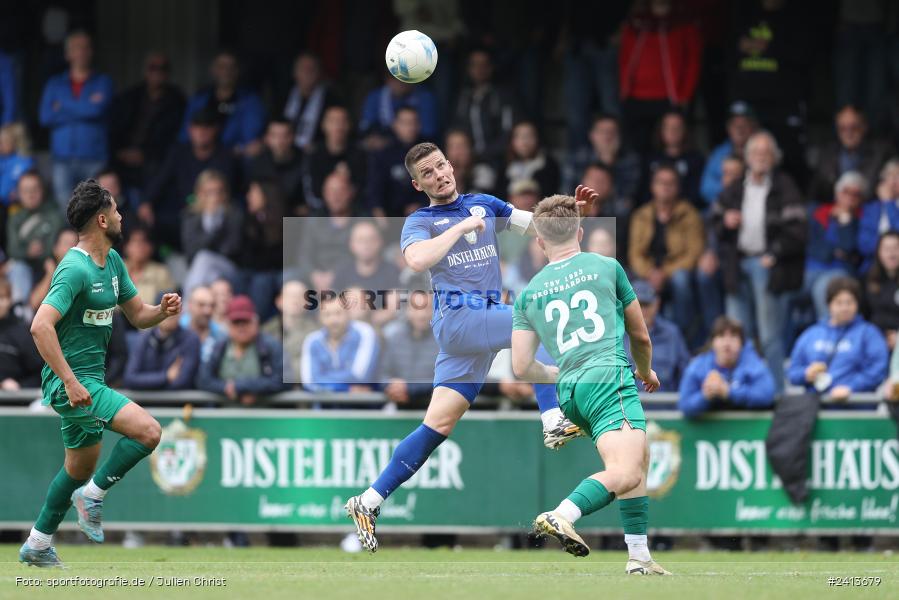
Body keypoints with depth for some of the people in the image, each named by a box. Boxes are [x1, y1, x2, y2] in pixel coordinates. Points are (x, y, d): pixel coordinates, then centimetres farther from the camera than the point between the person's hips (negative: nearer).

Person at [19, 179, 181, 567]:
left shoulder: (113, 262, 11)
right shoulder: (76, 269, -20)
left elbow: (138, 316, 19)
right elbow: (41, 325, -28)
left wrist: (163, 311, -4)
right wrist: (70, 381, -31)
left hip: (89, 379, 10)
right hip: (71, 380, -10)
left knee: (81, 467, 20)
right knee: (148, 431, -21)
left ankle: (37, 546, 30)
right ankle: (93, 496, -7)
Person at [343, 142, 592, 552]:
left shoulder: (484, 205, 18)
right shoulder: (420, 222, 1)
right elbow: (416, 260, -21)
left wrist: (571, 209, -2)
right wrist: (462, 227, -17)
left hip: (484, 318, 6)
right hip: (456, 317, -6)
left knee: (439, 424, 2)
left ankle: (369, 503, 4)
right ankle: (553, 422, -29)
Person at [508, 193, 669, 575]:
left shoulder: (529, 293, 16)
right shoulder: (606, 268, 10)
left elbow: (521, 368, 11)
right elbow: (640, 335, 19)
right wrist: (646, 371, 41)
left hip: (569, 391, 6)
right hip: (610, 376, -6)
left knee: (640, 460, 22)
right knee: (626, 472, -20)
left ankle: (639, 556, 18)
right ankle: (562, 516, -42)